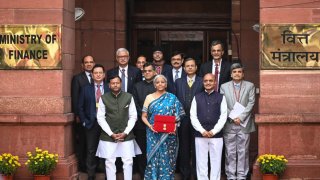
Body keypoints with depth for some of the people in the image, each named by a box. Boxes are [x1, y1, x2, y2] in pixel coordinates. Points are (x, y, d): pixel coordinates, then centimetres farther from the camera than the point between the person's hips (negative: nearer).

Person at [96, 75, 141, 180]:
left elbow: (133, 116, 3)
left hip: (126, 135, 1)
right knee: (110, 162, 3)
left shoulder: (129, 97, 1)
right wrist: (111, 133, -8)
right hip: (108, 136, 0)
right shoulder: (103, 98, 0)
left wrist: (125, 132, -7)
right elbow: (100, 118, -1)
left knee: (128, 161, 2)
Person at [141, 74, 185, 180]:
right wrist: (149, 126, -13)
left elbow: (177, 116, 5)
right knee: (154, 158, -1)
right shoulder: (149, 98, 6)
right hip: (154, 134, 0)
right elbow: (144, 116, 5)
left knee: (167, 158, 1)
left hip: (169, 134, 0)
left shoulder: (172, 98, 4)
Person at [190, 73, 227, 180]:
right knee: (201, 162, 3)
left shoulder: (221, 98, 6)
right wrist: (202, 131, -9)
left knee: (216, 162, 1)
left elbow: (223, 117, -1)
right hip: (200, 135, 1)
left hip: (216, 135, -1)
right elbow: (193, 116, 3)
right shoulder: (197, 97, 9)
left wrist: (213, 131, -11)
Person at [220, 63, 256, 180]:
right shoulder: (224, 87, 7)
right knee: (230, 152, 3)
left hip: (244, 124, 0)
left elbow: (251, 103, -2)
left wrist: (241, 117, -11)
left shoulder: (250, 86, 6)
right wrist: (233, 118, -10)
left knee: (243, 152, 3)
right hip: (229, 125, 0)